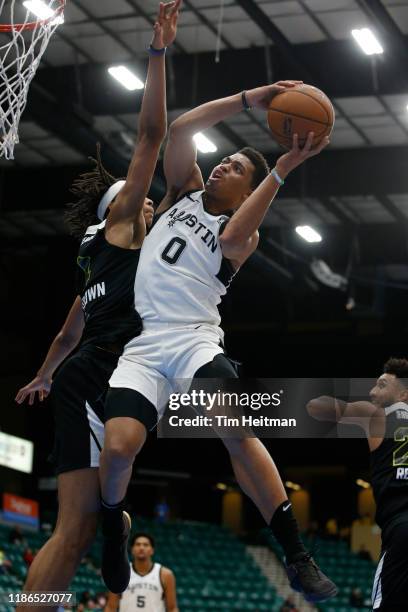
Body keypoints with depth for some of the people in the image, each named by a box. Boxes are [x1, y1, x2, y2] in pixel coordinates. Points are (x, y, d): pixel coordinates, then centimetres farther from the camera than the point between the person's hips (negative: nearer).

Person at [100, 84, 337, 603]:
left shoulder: (244, 234, 8)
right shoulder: (185, 191, 18)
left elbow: (231, 236, -18)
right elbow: (180, 129, 4)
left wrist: (281, 170, -20)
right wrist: (249, 98, -2)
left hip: (196, 340, -2)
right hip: (144, 341, 2)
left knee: (237, 433, -26)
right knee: (118, 445, -19)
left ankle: (297, 557, -23)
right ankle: (112, 532, 13)